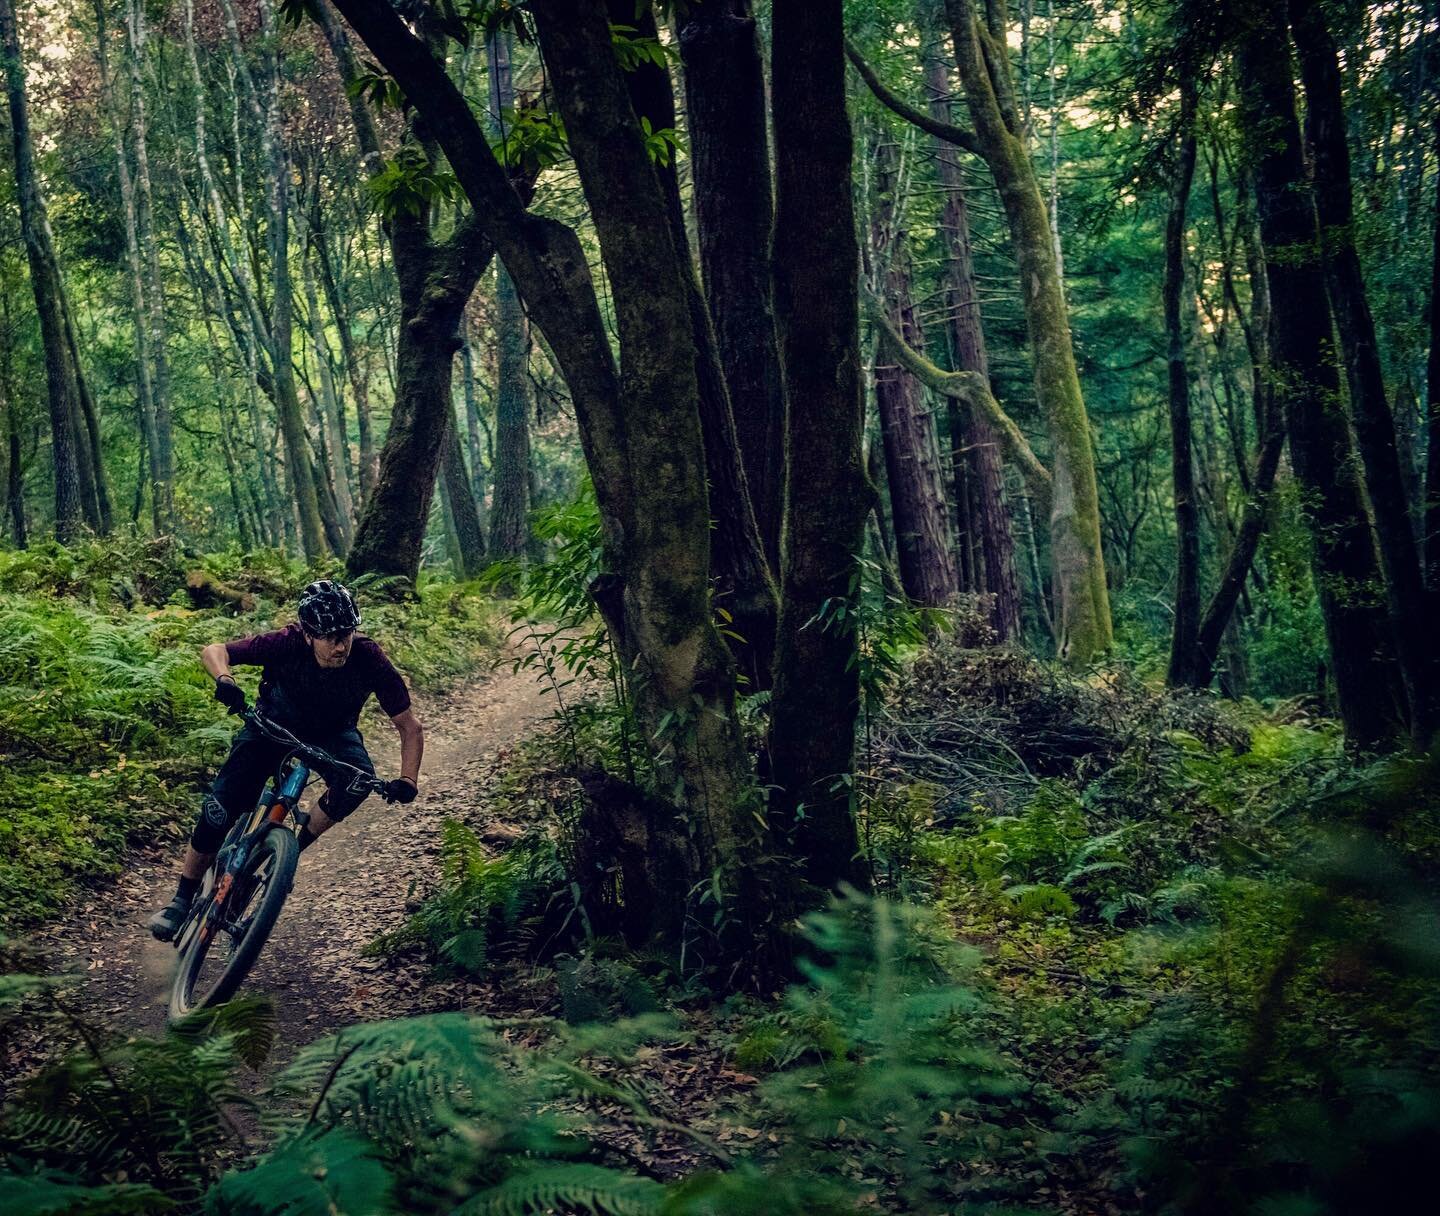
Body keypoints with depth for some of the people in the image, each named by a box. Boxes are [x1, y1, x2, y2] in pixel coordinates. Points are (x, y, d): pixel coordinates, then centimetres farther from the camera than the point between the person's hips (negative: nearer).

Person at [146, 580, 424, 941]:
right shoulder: (287, 643, -32)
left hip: (332, 729, 0)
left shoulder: (370, 660, -31)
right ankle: (182, 899, 6)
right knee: (219, 810, -13)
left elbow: (410, 727, -23)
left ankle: (295, 850, -9)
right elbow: (214, 650, -24)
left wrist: (407, 781, -38)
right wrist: (225, 680, -47)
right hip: (276, 720, 0)